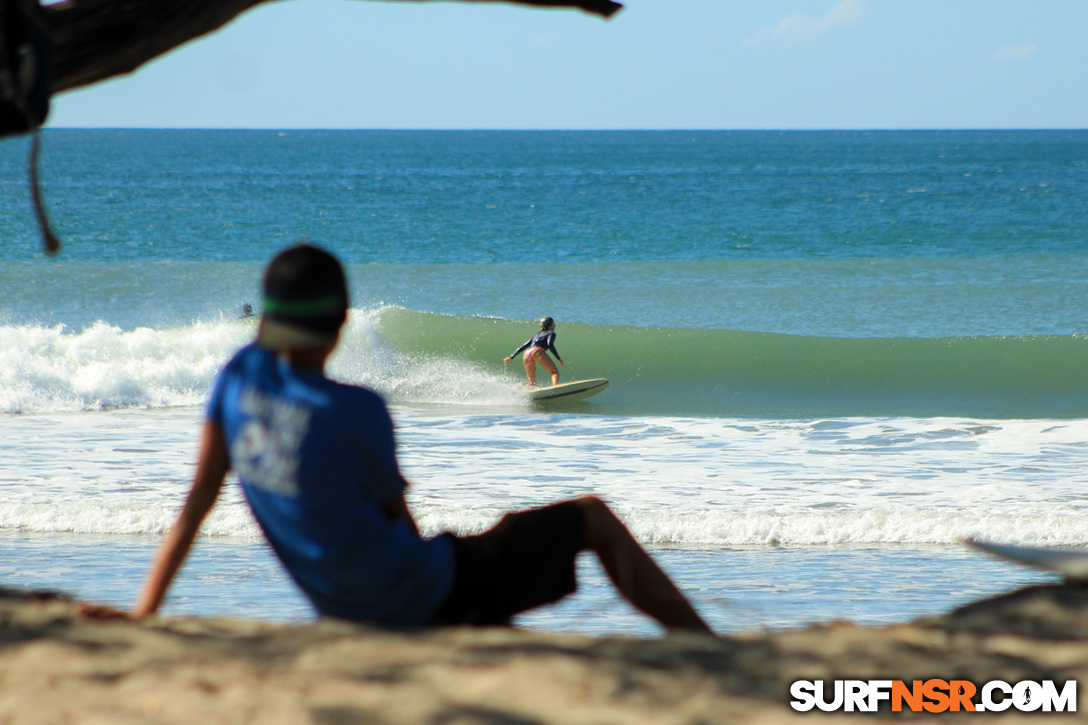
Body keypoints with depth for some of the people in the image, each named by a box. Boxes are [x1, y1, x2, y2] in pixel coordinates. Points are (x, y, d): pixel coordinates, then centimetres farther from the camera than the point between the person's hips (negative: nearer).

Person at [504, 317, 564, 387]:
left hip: (526, 355, 6)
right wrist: (559, 359, -4)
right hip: (538, 352, -6)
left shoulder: (536, 335, 37)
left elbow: (522, 347, 33)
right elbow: (550, 345, -2)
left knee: (532, 381, 16)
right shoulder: (551, 333, 19)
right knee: (555, 372, -11)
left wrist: (511, 357, 34)